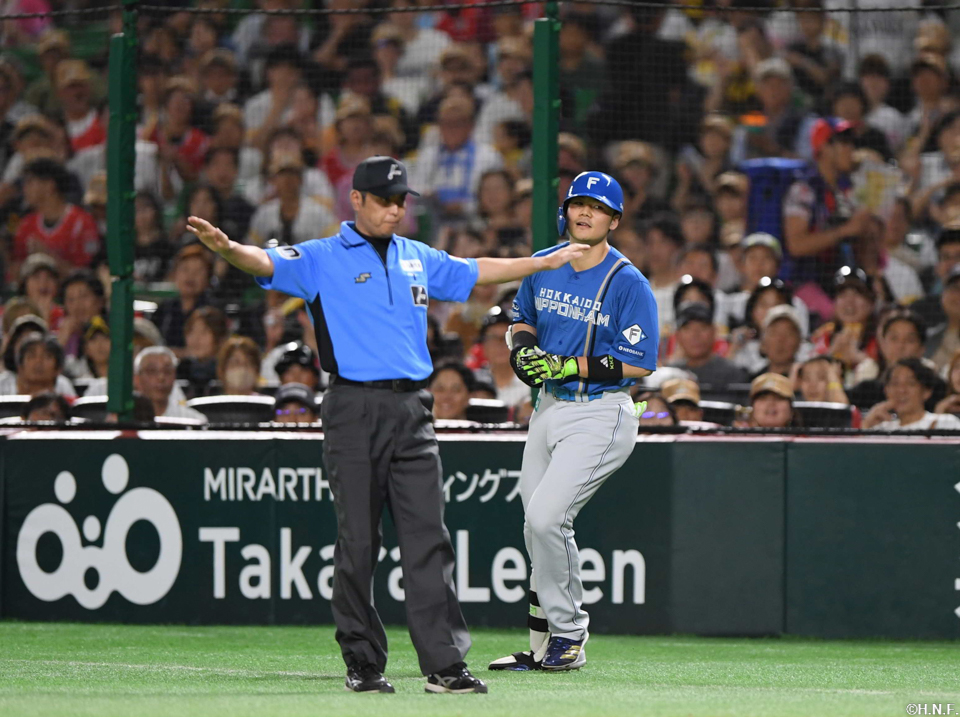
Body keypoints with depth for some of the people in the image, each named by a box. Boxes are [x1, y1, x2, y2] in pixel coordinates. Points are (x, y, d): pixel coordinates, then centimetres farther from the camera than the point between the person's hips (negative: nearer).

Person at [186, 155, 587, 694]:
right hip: (355, 408, -4)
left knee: (428, 539, -3)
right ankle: (363, 663, 7)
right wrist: (228, 248, -36)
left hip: (412, 410, 4)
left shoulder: (418, 259, 19)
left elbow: (476, 272, 34)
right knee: (358, 542, -1)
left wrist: (547, 262, 41)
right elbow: (268, 263, -14)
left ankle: (445, 664, -6)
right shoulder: (322, 259, 3)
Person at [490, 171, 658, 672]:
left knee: (545, 517, -19)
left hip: (600, 415, -7)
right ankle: (545, 646, 21)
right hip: (548, 407, 7)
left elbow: (638, 365, -16)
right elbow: (521, 316, 24)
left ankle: (567, 636, -5)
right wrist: (522, 346, 1)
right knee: (540, 527, 10)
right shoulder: (543, 266, 6)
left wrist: (572, 366, -21)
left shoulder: (629, 284, -13)